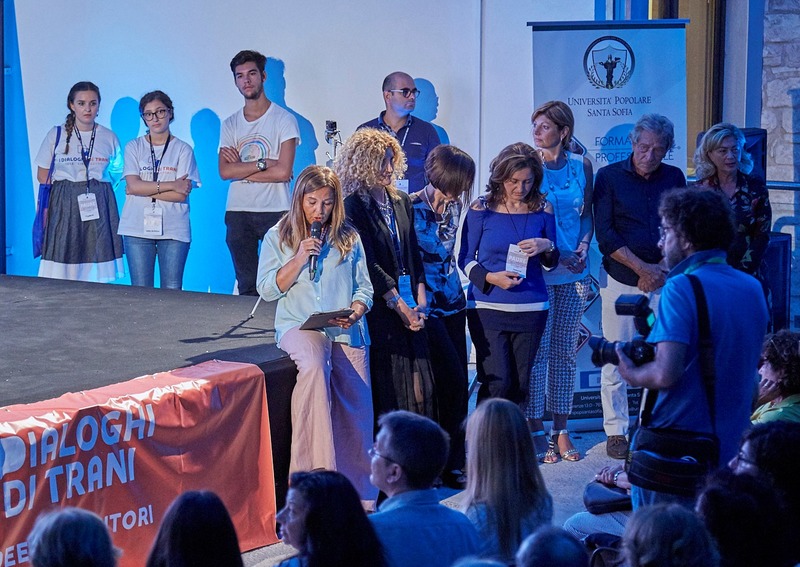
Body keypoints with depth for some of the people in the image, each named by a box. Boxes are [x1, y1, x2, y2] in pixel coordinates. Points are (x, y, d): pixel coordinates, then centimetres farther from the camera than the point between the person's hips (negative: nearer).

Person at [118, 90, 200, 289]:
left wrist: (144, 189, -7)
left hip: (173, 230, -1)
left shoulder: (183, 149, 4)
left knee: (172, 292, -3)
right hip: (138, 228, 1)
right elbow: (133, 185, -5)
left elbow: (181, 195, -6)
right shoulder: (134, 147, 9)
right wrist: (171, 185, -9)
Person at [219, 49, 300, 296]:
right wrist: (263, 164, -9)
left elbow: (283, 171, -10)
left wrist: (241, 169, -4)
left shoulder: (284, 119, 1)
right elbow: (225, 171, 0)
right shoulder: (230, 124, 13)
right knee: (247, 286, 5)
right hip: (237, 212, 4)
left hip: (275, 212, -4)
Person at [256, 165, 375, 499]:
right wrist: (299, 259, -6)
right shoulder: (278, 237, 12)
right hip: (298, 325, -3)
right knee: (314, 363, -37)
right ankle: (319, 467, -40)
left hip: (347, 332, 3)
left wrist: (355, 313, -6)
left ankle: (360, 498, -1)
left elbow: (364, 288, 15)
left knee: (357, 407, -9)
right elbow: (267, 289, 4)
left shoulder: (348, 238, 17)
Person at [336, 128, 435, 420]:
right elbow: (370, 264, -12)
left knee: (418, 383, 3)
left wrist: (420, 300, 3)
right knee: (387, 383, -6)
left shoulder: (402, 202, 13)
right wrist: (400, 305, -12)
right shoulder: (354, 207, -8)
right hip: (379, 307, -6)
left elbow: (414, 254, 14)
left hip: (408, 306, 6)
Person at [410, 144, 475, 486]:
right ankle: (449, 465, 0)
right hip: (427, 305, -7)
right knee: (452, 381, -10)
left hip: (452, 302, 7)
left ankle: (453, 463, 12)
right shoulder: (412, 209, -14)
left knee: (457, 383, 5)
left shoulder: (454, 205, 7)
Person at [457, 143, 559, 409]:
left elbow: (551, 264, 13)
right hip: (487, 306, -3)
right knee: (498, 381, -12)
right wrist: (490, 278, -14)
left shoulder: (542, 210, 5)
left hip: (531, 309, 3)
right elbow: (465, 259, 4)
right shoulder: (481, 210, -1)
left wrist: (547, 247, -10)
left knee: (520, 384, 6)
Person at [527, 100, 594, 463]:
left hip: (573, 273, 3)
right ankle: (534, 431, 4)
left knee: (565, 350, 8)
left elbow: (587, 215, 13)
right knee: (537, 350, -4)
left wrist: (583, 245, -5)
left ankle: (560, 431, 15)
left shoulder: (581, 167, 5)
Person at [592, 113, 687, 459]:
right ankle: (616, 432, 8)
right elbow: (605, 234, -6)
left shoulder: (674, 178, 8)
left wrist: (662, 270, -6)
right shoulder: (609, 177, -1)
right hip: (621, 279, -2)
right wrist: (641, 267, -11)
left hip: (663, 281, 2)